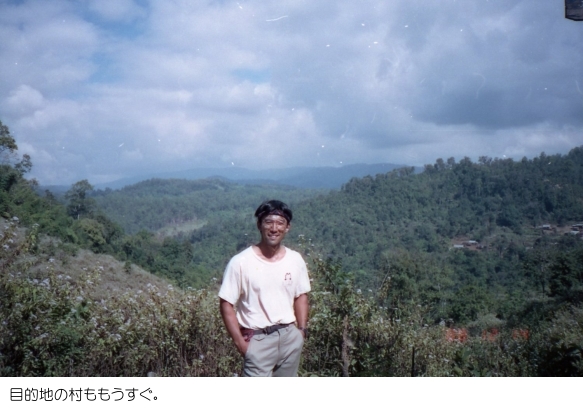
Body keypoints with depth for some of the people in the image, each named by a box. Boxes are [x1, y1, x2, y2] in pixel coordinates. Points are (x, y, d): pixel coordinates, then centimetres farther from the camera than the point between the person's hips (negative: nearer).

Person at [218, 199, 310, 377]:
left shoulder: (295, 260, 0)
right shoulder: (241, 262, -14)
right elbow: (227, 304, -10)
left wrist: (302, 329, 4)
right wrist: (240, 342, -13)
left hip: (290, 337, 5)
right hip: (258, 340, -5)